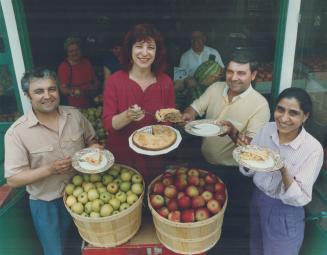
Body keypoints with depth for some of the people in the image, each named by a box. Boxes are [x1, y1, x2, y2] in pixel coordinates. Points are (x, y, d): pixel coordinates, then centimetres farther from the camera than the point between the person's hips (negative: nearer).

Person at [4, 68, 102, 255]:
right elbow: (13, 179, -16)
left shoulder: (75, 115, -7)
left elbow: (90, 139, 8)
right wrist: (49, 169, -29)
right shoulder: (17, 132, -17)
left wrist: (94, 148, -14)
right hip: (47, 204, -3)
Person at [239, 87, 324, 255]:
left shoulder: (313, 149, -22)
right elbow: (248, 172, -1)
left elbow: (301, 198, -20)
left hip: (285, 214, -4)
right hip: (257, 201, 4)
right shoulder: (267, 130, -10)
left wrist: (284, 171, -37)